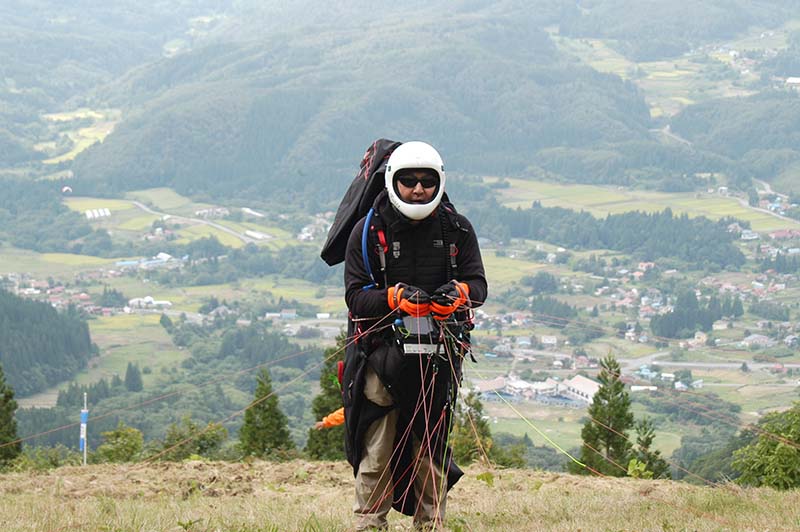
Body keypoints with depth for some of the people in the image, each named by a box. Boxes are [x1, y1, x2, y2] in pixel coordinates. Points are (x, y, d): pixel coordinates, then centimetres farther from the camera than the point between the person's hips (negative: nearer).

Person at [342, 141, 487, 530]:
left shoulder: (457, 229, 6)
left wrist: (459, 292, -18)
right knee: (377, 452, -7)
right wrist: (394, 297, -23)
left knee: (431, 449, 8)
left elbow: (478, 283, 6)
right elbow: (355, 295, -4)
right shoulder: (368, 231, 0)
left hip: (440, 353, 2)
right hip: (383, 348, -2)